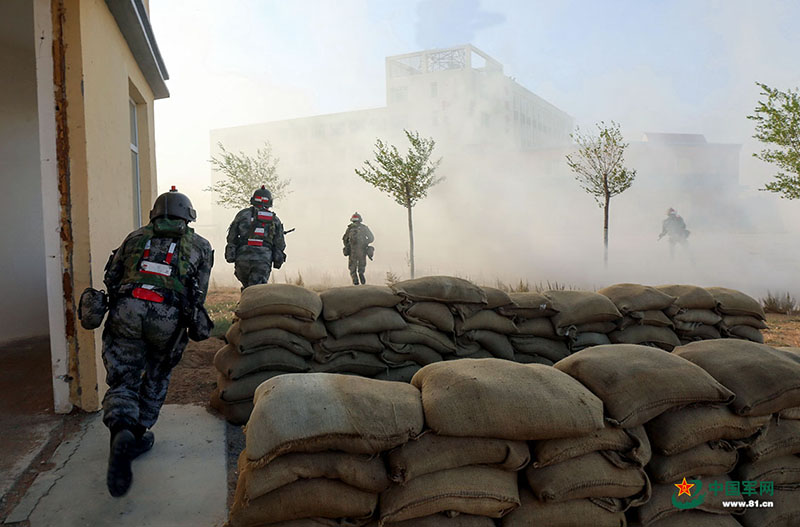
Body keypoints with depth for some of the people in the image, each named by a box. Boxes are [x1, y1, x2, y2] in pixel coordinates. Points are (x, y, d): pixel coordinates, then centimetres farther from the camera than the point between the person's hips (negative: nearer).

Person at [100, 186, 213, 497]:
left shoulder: (136, 236, 22)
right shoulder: (200, 245, 18)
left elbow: (111, 277, 19)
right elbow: (199, 294, 14)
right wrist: (192, 324, 28)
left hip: (127, 309, 1)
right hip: (169, 316, -1)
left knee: (122, 381, 7)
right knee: (156, 379, 21)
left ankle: (121, 432, -20)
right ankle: (138, 436, 28)